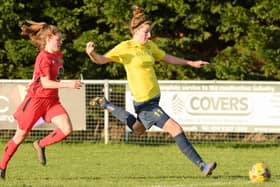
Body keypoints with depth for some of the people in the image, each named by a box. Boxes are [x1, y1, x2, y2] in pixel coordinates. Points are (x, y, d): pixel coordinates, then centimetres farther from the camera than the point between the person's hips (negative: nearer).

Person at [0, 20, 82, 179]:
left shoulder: (58, 55, 9)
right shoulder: (44, 58, -17)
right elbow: (46, 83, -23)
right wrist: (68, 85, -28)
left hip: (52, 100, 7)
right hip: (36, 99, -7)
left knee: (67, 129, -14)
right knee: (20, 136, 4)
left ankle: (41, 145, 9)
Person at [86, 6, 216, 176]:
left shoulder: (149, 46, 8)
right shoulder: (125, 48, -14)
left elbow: (167, 58, 23)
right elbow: (102, 59, -19)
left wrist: (191, 63, 27)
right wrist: (91, 54, -42)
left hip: (154, 97, 9)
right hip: (145, 103, -9)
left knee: (137, 129, 34)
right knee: (176, 129, -17)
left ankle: (105, 104, 48)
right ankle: (201, 165, -15)